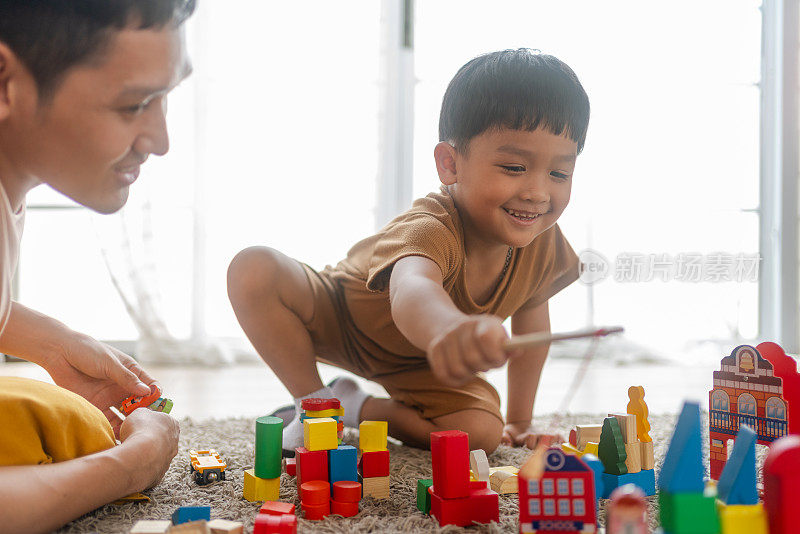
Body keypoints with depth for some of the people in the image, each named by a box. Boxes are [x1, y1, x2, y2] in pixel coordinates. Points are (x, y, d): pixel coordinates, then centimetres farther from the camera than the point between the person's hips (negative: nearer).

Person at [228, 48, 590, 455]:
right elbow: (412, 288, -67)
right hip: (337, 317, -4)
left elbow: (530, 316, 0)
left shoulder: (543, 242, -21)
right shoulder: (429, 230, -42)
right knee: (252, 271, -31)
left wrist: (519, 420, 4)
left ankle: (354, 406, 0)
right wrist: (449, 328, -92)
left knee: (483, 433, -24)